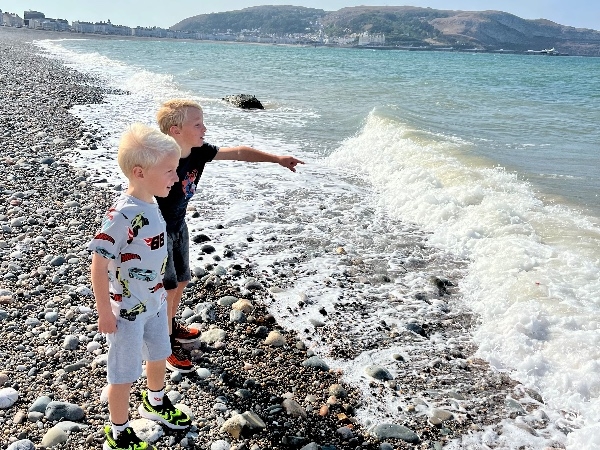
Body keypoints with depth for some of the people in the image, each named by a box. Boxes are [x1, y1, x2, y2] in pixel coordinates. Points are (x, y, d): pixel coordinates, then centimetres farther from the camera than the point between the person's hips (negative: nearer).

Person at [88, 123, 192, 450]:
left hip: (155, 301, 8)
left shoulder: (151, 205, -4)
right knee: (125, 373, 10)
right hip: (128, 309, -8)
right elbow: (98, 264, -24)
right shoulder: (122, 215, -29)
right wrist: (105, 312, -18)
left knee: (159, 355, 26)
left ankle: (155, 402, 53)